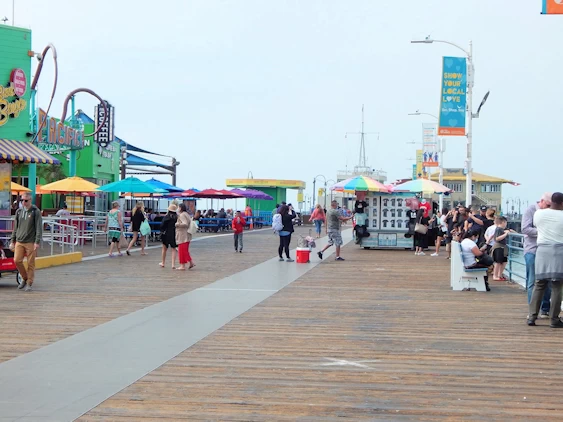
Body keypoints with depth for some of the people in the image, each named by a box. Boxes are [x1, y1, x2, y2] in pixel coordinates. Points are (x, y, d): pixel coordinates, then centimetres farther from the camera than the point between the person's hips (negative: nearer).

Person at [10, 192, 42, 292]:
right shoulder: (19, 212, 12)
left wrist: (37, 242, -13)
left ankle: (29, 283, 9)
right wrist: (12, 241, 15)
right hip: (19, 242, 4)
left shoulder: (36, 212, -2)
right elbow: (15, 228, 19)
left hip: (30, 242, -4)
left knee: (31, 264, -2)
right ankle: (25, 278, 15)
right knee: (17, 261, -6)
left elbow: (39, 228, -6)